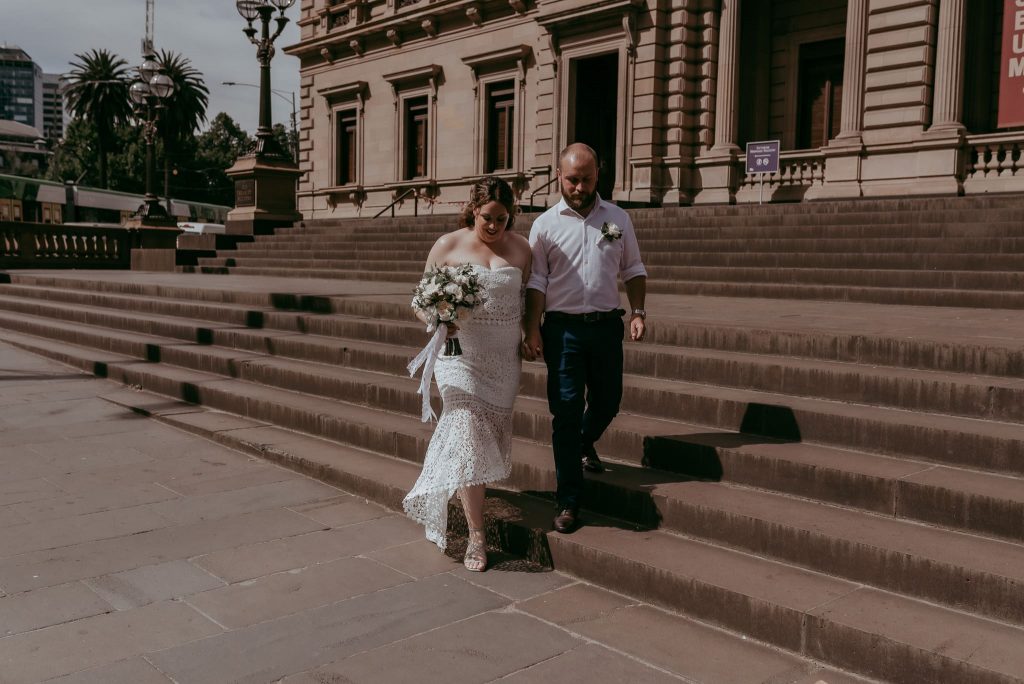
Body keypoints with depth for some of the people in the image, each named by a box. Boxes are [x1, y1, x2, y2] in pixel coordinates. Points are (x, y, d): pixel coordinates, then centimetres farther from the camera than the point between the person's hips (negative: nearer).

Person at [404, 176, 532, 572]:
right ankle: (476, 535, -6)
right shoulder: (448, 246, -2)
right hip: (460, 352, -3)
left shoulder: (520, 248, 6)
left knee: (494, 434, 11)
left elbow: (527, 299, 13)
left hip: (504, 356, 4)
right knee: (469, 436, -11)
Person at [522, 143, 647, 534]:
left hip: (607, 325, 3)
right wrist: (531, 331, -9)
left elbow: (633, 269, 13)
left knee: (608, 400, 15)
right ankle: (568, 501, 6)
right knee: (566, 411, -2)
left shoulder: (618, 219, 7)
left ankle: (584, 445, 50)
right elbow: (536, 282, -2)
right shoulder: (545, 225, 0)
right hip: (563, 327, -3)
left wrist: (638, 312, 0)